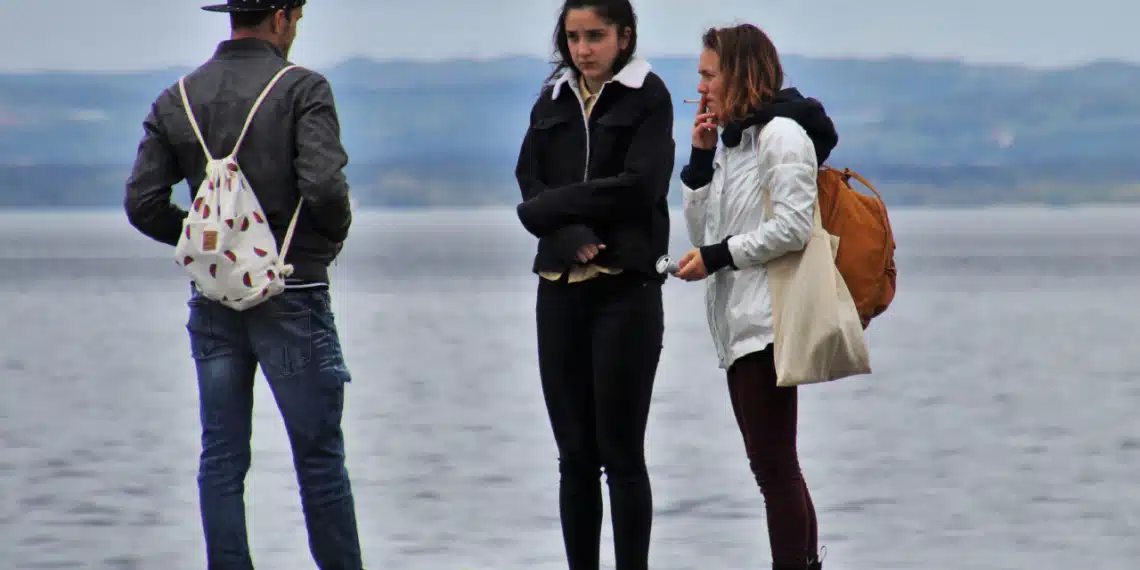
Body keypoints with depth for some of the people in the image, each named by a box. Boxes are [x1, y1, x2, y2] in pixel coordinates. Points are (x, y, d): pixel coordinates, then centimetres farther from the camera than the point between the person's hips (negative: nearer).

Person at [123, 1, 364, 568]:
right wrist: (333, 234, 0)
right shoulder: (302, 89, -9)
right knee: (318, 455, 3)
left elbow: (142, 202, 0)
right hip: (291, 297, -4)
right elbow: (324, 186, -20)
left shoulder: (178, 100, 5)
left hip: (214, 303, 4)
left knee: (221, 458, 7)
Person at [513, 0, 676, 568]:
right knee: (574, 454, 5)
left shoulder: (648, 97, 0)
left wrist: (551, 207, -8)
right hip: (560, 287, 4)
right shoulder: (552, 102, 13)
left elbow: (637, 186, -12)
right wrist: (573, 238, -16)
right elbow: (531, 187, 2)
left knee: (620, 453, -3)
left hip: (627, 288, -4)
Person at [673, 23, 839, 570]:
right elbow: (702, 228, 17)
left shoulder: (782, 135, -9)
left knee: (773, 464, -9)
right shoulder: (733, 142, 18)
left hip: (768, 320, -10)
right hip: (739, 323, 10)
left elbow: (792, 227, -19)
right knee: (771, 464, 11)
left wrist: (717, 257, -14)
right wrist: (700, 157, 7)